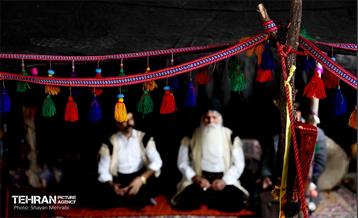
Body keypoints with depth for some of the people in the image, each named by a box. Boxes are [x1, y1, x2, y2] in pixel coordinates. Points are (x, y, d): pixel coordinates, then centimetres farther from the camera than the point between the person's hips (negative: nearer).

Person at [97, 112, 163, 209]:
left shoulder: (144, 138, 1)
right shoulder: (110, 143, 0)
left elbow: (157, 161, -11)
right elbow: (103, 170, -3)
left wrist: (141, 179, -27)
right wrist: (112, 185, -25)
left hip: (141, 175, 0)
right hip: (120, 179, 0)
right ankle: (142, 199, -6)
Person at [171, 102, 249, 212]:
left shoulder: (231, 136, 3)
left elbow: (239, 164, 1)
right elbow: (182, 162, 3)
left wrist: (225, 181, -14)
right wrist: (195, 178, -14)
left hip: (223, 179, 1)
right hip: (199, 178, -1)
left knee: (235, 202, -28)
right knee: (187, 201, -31)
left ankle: (208, 198, -1)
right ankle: (211, 197, 0)